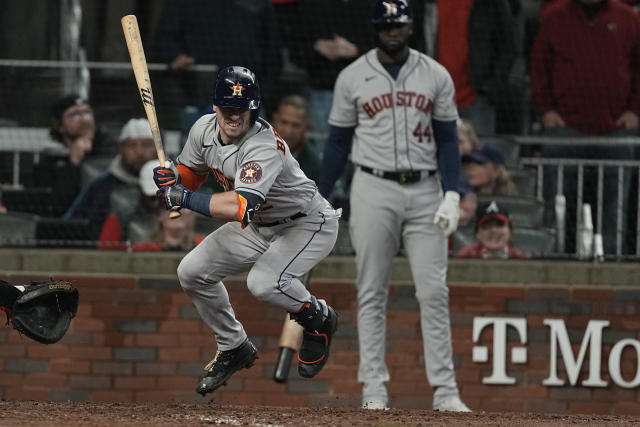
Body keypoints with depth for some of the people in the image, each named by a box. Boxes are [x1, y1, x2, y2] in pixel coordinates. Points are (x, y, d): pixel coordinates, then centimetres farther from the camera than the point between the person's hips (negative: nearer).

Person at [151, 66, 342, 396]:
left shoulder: (264, 148, -36)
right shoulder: (205, 128, -11)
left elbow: (240, 208, -49)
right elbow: (191, 172, 7)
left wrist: (184, 198, -40)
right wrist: (173, 177, -17)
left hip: (308, 223, -8)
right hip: (259, 227, 8)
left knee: (263, 282, -32)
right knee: (192, 272, 1)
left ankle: (319, 319, -1)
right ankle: (233, 348, 20)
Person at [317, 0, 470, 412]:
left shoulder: (436, 76, 5)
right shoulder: (353, 77, 3)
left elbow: (447, 139, 5)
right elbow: (338, 142, 7)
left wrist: (451, 194, -7)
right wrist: (320, 201, 2)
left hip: (424, 191, 1)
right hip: (374, 189, -1)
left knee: (434, 292, -3)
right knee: (372, 293, 0)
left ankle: (445, 389, -3)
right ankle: (374, 389, 3)